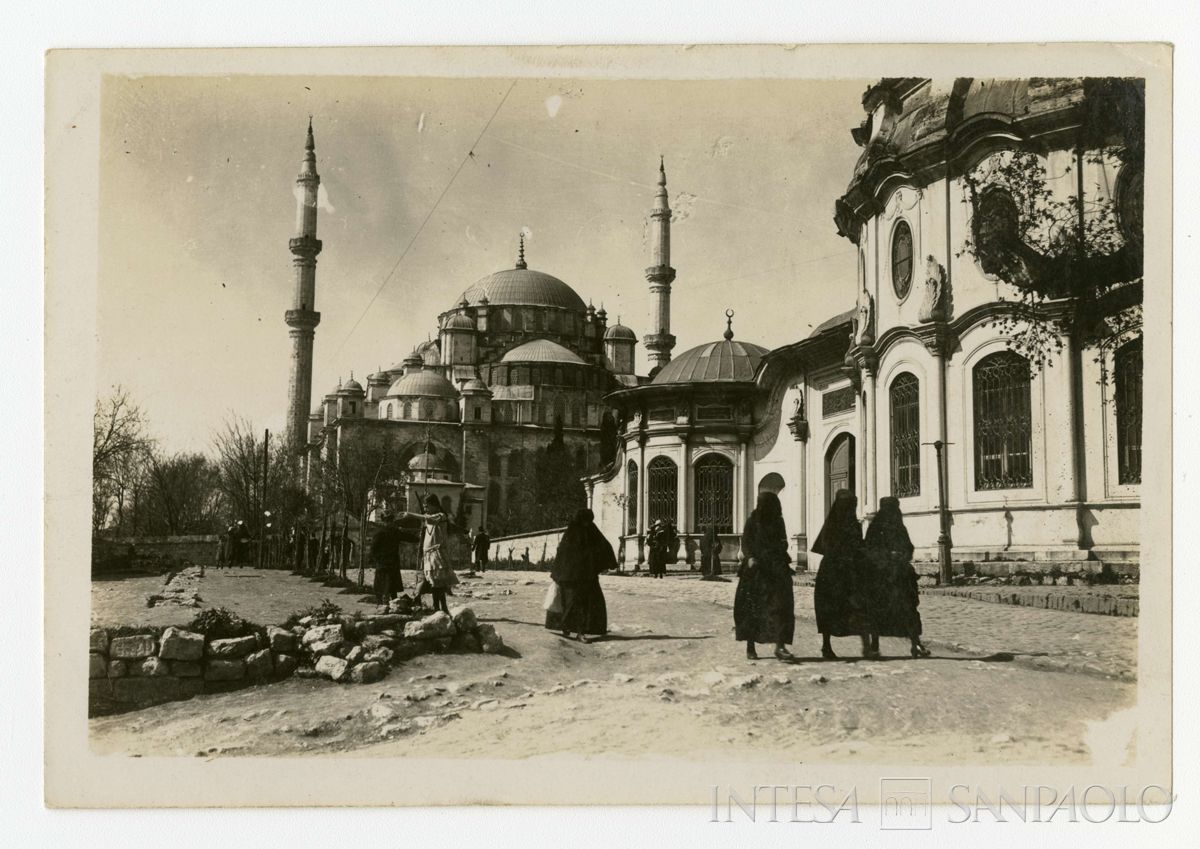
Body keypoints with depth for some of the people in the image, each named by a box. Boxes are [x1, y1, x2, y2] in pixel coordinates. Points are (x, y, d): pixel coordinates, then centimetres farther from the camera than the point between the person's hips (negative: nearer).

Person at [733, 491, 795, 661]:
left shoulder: (778, 521, 10)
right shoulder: (753, 521, -1)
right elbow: (745, 543, -4)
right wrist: (749, 557, -22)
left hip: (776, 568, 3)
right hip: (756, 568, -3)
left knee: (781, 604, -10)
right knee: (752, 607, 1)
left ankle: (780, 645, -13)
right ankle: (750, 647, 12)